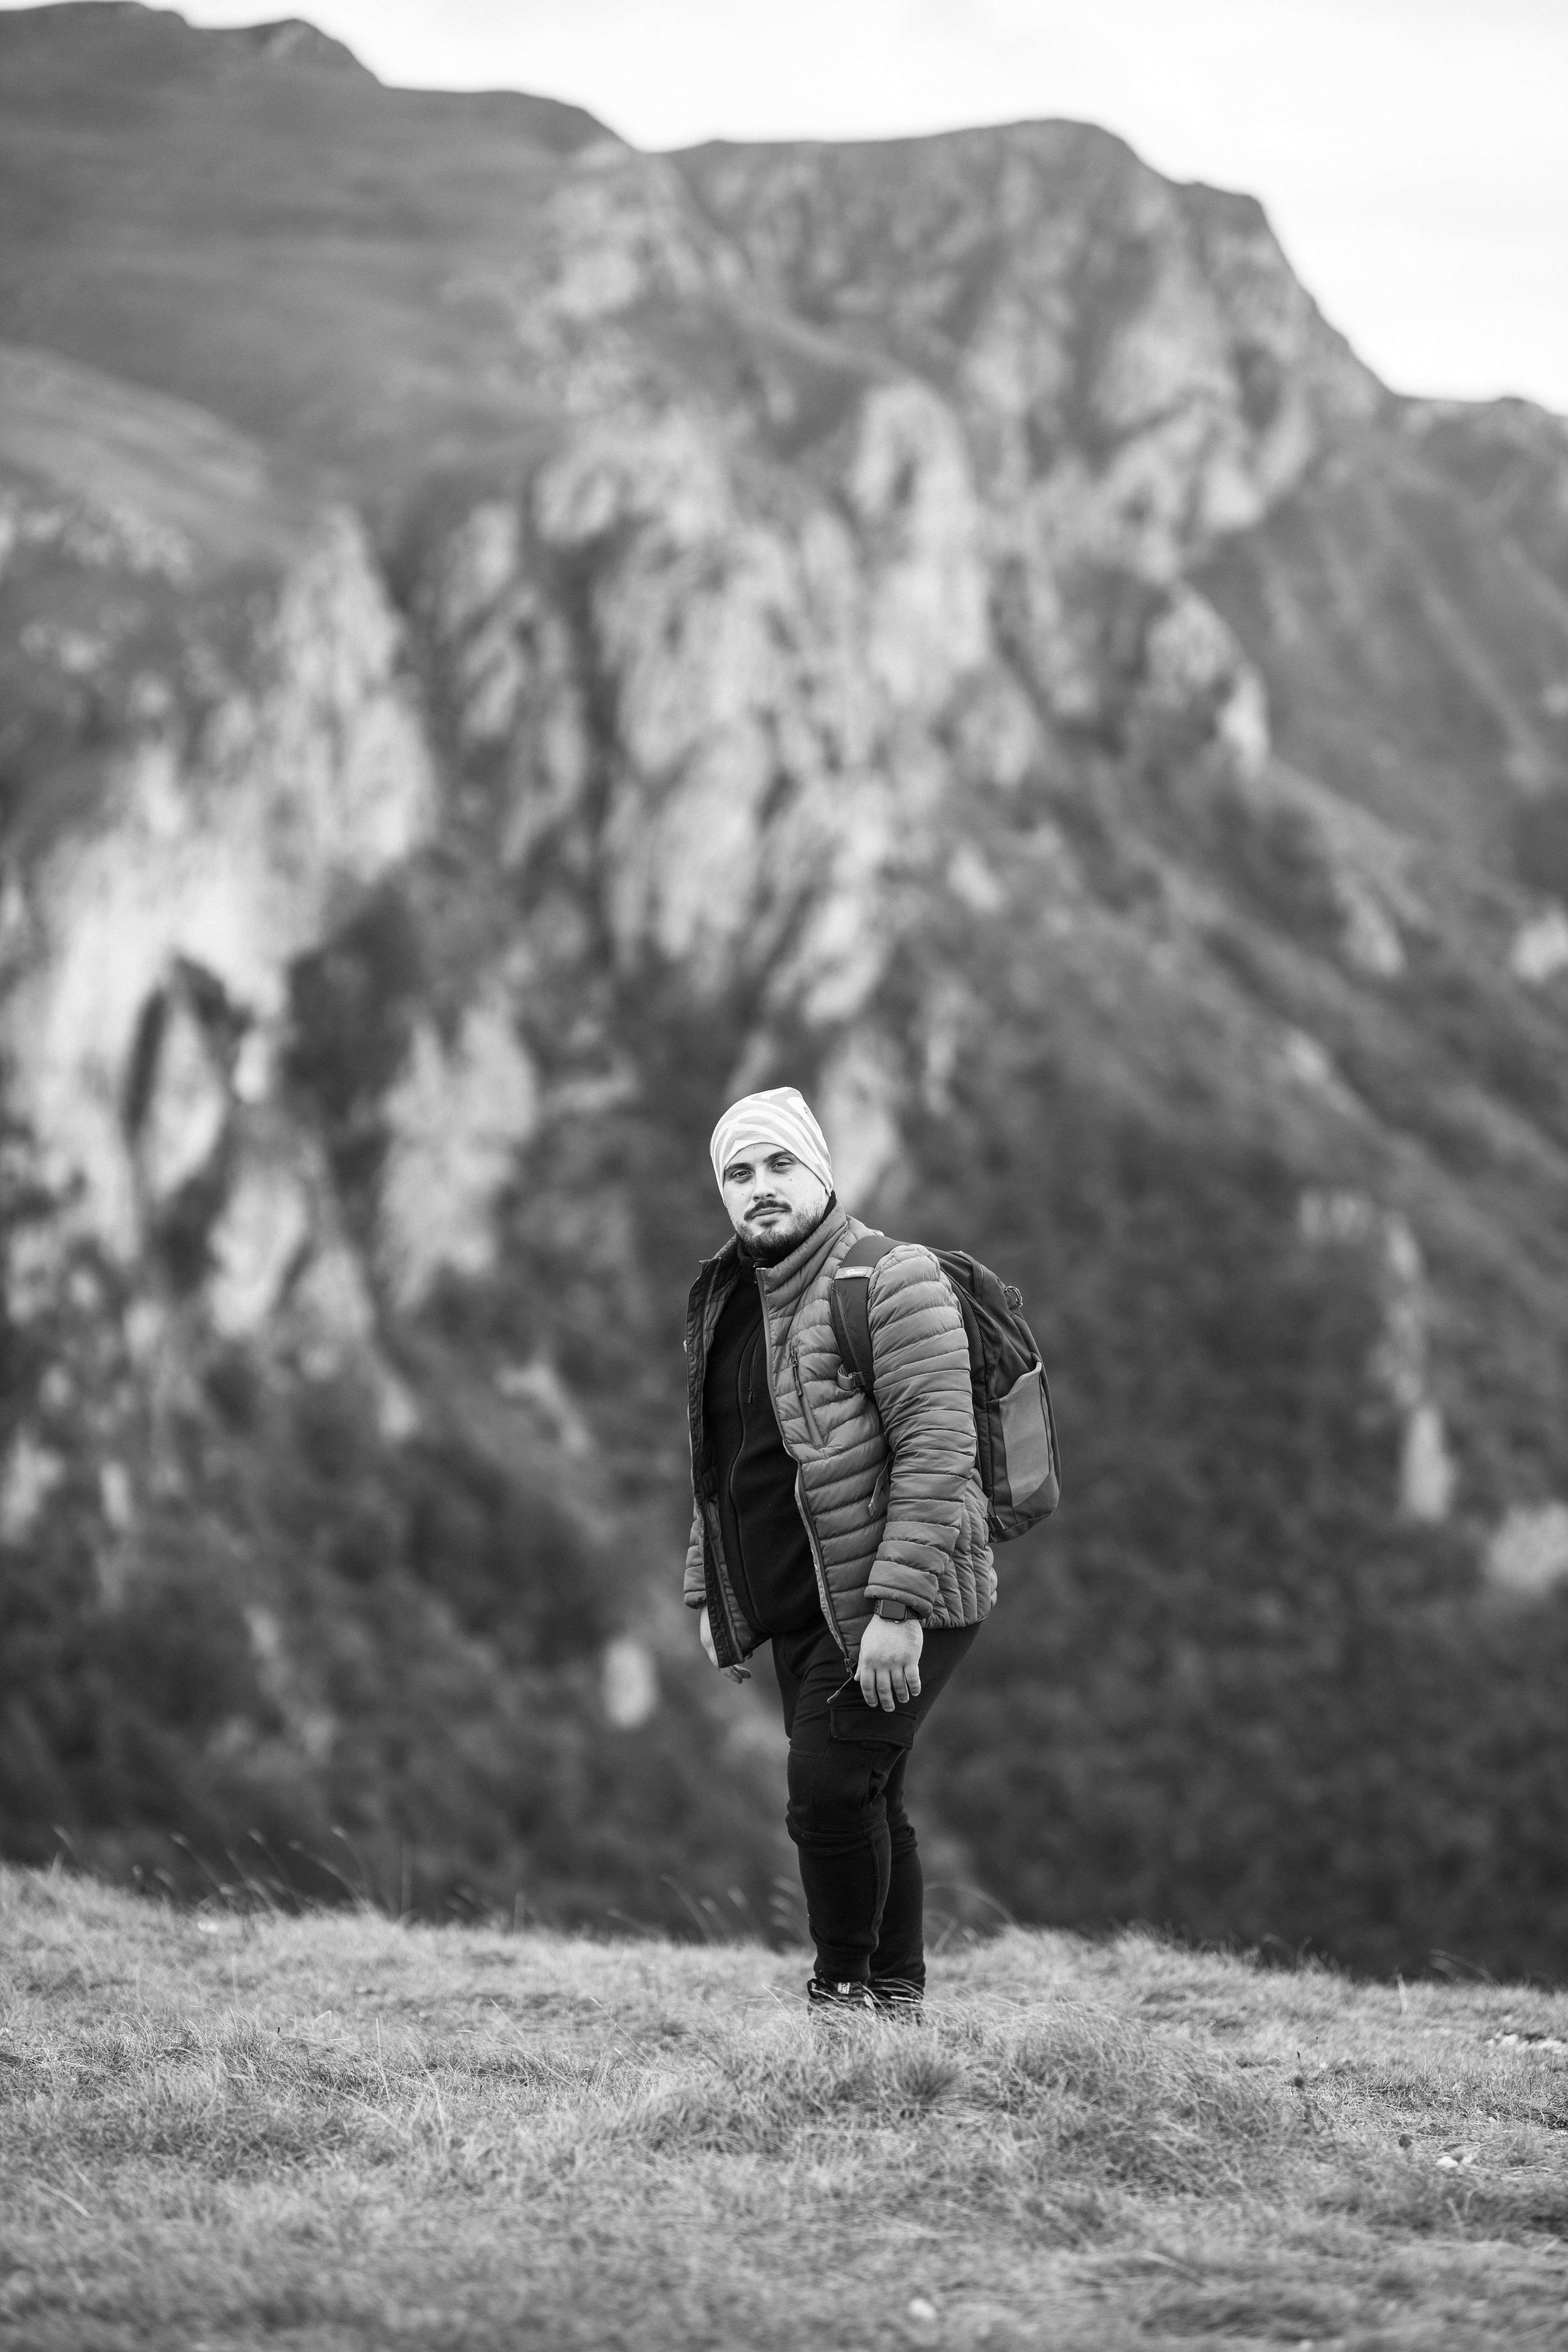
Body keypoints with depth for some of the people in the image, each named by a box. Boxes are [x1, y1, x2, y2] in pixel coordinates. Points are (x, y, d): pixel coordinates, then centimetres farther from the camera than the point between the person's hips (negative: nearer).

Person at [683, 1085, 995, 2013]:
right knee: (864, 1806, 11)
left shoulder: (888, 1282, -13)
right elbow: (721, 1465, 23)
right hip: (803, 1613, 8)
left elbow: (937, 1449, -19)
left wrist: (897, 1608, -23)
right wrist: (710, 1592, 19)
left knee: (832, 1793, -14)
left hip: (894, 1609, -8)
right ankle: (896, 2000, 19)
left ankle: (844, 1996, -1)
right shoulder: (725, 1297, 13)